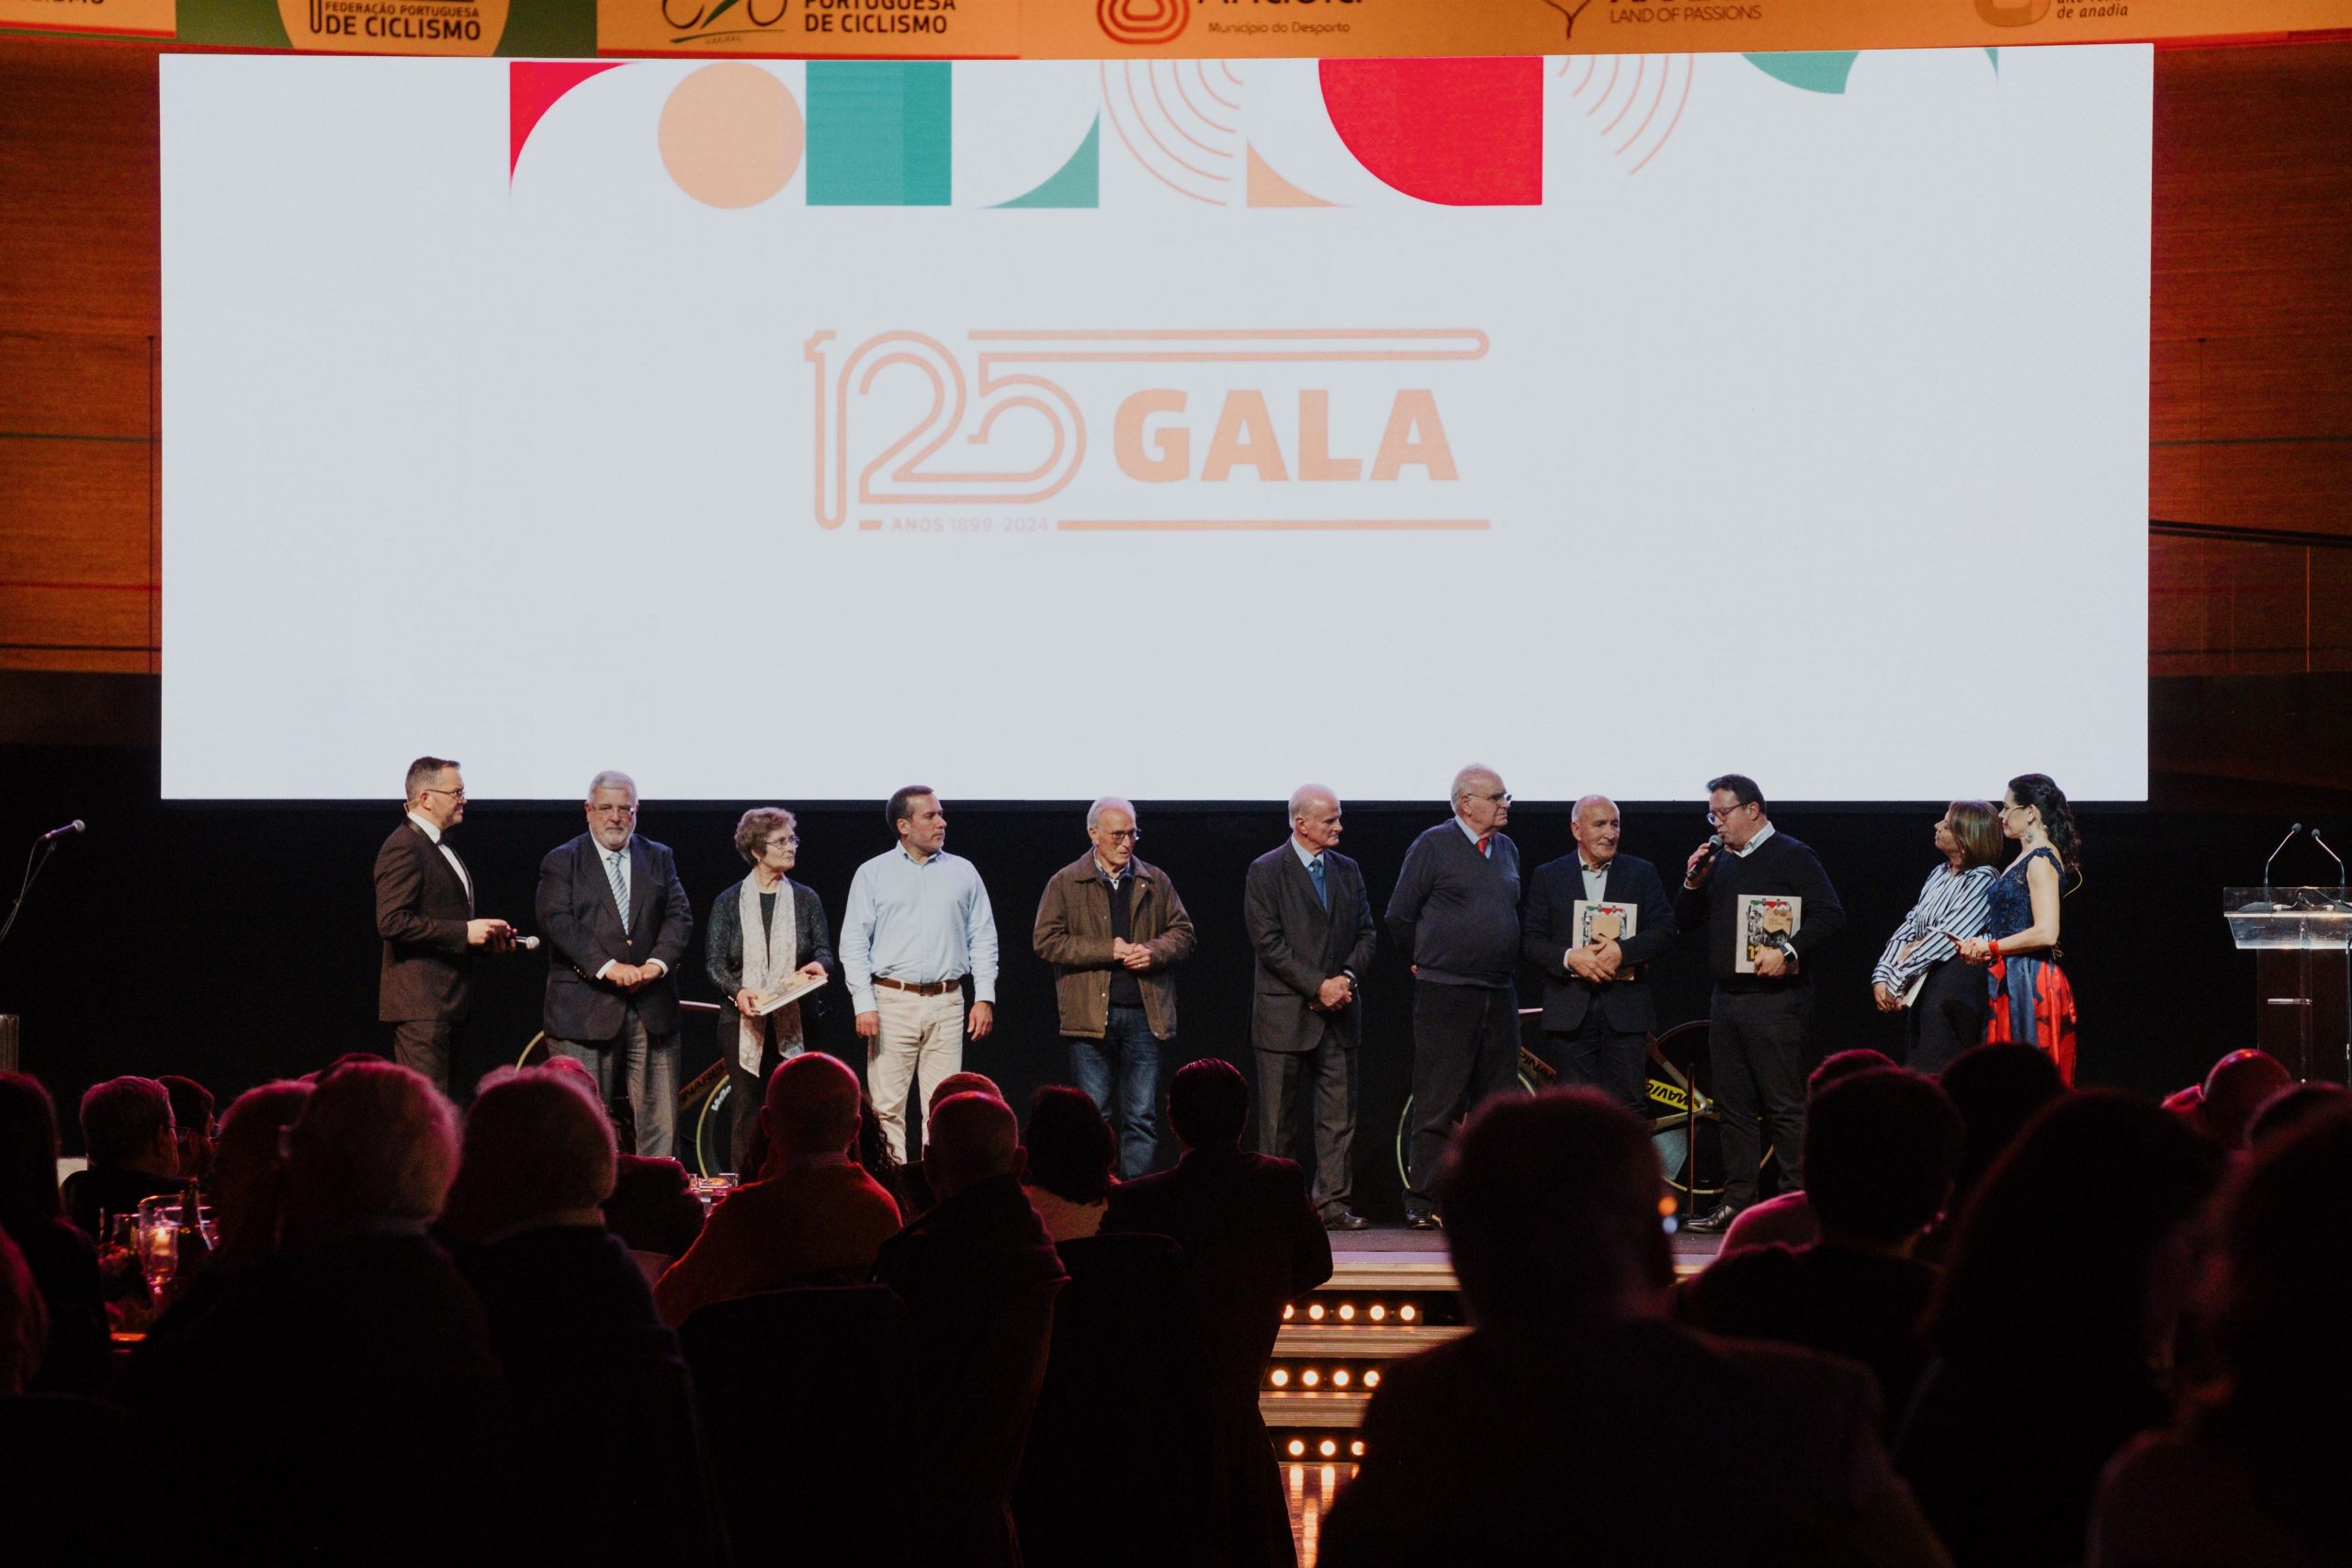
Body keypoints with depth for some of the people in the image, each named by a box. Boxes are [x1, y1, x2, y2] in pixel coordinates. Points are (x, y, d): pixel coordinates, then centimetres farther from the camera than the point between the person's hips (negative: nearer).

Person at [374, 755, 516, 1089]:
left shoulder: (440, 847, 20)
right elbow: (392, 922, -22)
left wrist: (487, 936, 12)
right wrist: (465, 931, -21)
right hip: (420, 1003, -10)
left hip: (444, 1004, 10)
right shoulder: (404, 848, -13)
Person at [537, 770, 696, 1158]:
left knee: (660, 1121, 1)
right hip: (585, 1008, -3)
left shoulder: (659, 858, 15)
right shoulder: (561, 862, 4)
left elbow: (680, 917, 6)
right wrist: (607, 966, -20)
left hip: (652, 1009, 3)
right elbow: (557, 921, -10)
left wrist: (658, 962, -13)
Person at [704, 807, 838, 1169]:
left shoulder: (805, 899, 10)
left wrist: (820, 965, -15)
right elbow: (714, 960, 1)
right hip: (743, 1021, -1)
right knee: (748, 1110, -2)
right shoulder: (729, 902, 6)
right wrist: (736, 991, -17)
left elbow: (824, 951, 9)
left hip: (794, 1024, 1)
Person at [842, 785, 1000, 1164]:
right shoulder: (873, 874, 5)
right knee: (887, 1106, -5)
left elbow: (983, 938, 13)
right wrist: (864, 1003, -7)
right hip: (893, 1001, -2)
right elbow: (854, 944, 3)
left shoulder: (962, 872, 12)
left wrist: (984, 997, 3)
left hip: (947, 1004, 2)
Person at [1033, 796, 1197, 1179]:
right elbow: (1046, 940, -4)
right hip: (1090, 1015, -2)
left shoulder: (1155, 882, 12)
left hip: (1146, 1014, 2)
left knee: (1142, 1118, 1)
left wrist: (1155, 951, -8)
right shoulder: (1065, 884, 3)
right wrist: (1107, 951, -10)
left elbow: (1183, 933, 14)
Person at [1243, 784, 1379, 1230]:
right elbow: (1268, 942, -10)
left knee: (1340, 1115, 0)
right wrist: (1318, 985, -15)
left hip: (1338, 1011, 4)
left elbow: (1367, 933, 12)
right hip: (1285, 1013, -4)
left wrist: (1347, 978, -6)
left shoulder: (1348, 871, 13)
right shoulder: (1265, 872, -4)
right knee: (1277, 1120, 1)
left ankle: (1334, 1202, 3)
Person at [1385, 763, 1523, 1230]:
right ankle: (1423, 1204, -2)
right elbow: (1399, 915, 0)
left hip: (1499, 996, 6)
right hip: (1444, 997, -6)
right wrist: (1425, 962, 8)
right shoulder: (1433, 845, -4)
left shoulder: (1507, 850, 15)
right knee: (1438, 1105, -6)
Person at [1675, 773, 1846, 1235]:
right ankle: (1736, 1201, 13)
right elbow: (1687, 921, 20)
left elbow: (1831, 917, -9)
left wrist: (1789, 952, -20)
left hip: (1775, 1000, -8)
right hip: (1726, 1001, 8)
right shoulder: (1720, 863, 18)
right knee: (1734, 1106, 9)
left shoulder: (1793, 857, -3)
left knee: (1784, 1107, -8)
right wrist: (1694, 882, 3)